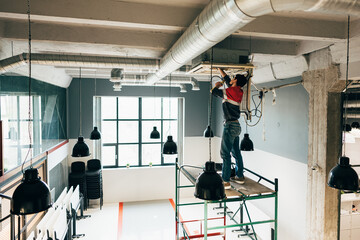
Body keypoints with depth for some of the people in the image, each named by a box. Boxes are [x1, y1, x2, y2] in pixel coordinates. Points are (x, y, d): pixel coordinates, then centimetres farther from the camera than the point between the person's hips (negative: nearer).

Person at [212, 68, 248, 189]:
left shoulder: (230, 91, -13)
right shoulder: (238, 91, 11)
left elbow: (214, 92, -4)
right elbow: (226, 78, 23)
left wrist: (217, 85, 18)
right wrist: (219, 68, 32)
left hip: (230, 126, -9)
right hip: (236, 125, 9)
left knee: (225, 153, -7)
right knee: (236, 152, 16)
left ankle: (226, 181, -4)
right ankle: (240, 176, 26)